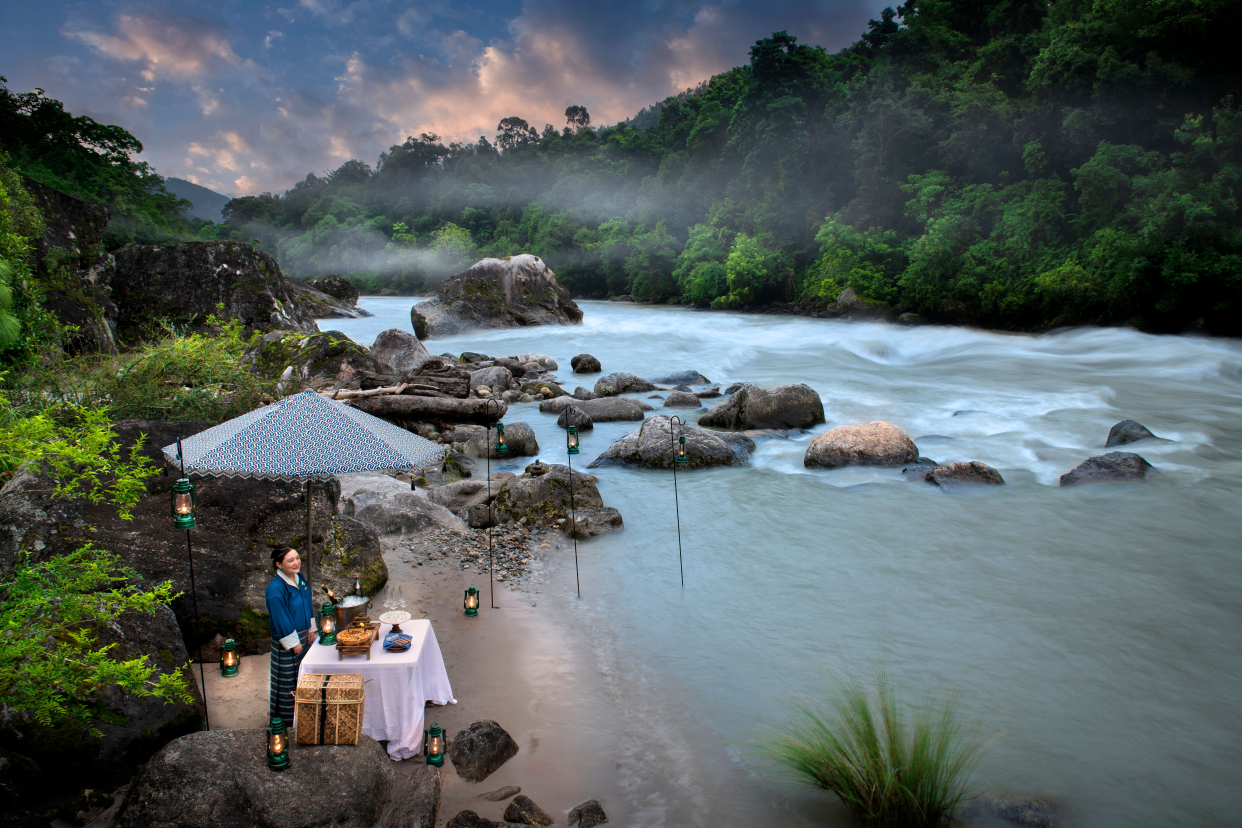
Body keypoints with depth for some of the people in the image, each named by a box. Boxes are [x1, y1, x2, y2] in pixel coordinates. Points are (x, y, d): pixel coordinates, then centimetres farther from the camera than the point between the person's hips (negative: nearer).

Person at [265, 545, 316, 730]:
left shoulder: (300, 578, 0)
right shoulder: (275, 589, -25)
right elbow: (281, 620, -21)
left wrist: (311, 628, 10)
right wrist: (293, 643, -16)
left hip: (303, 635, 8)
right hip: (286, 640, -8)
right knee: (288, 679, 6)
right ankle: (286, 719, 22)